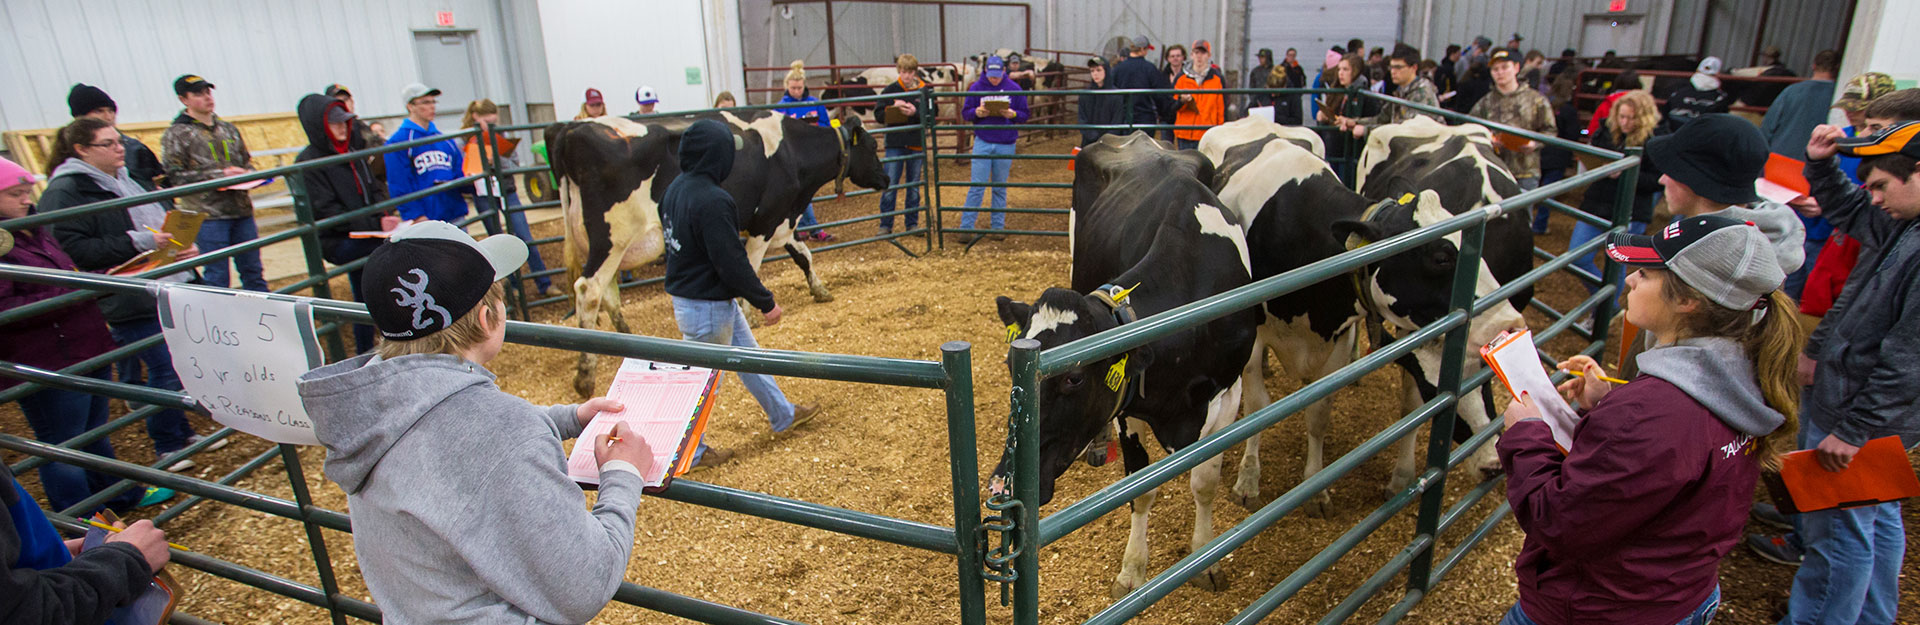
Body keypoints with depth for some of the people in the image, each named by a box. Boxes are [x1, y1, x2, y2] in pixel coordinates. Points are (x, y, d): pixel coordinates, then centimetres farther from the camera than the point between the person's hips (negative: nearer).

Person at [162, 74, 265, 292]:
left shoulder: (227, 128, 16)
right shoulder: (176, 134, -1)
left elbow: (246, 161, 24)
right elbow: (175, 176, -7)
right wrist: (219, 175, -15)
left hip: (241, 211, 5)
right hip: (208, 216, -5)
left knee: (253, 272, 9)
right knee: (216, 277, -3)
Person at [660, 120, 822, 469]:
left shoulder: (675, 189, 2)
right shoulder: (712, 201, -28)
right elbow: (731, 263, -26)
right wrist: (766, 302, -15)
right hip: (706, 308, -10)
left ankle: (782, 415, 40)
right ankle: (690, 452, 26)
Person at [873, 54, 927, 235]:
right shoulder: (890, 90, 2)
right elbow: (879, 115, 0)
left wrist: (915, 113, -19)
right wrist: (893, 107, -18)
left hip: (917, 144, 1)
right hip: (895, 144, -1)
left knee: (914, 187, 10)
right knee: (889, 186, -2)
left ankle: (912, 224, 21)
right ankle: (885, 225, 6)